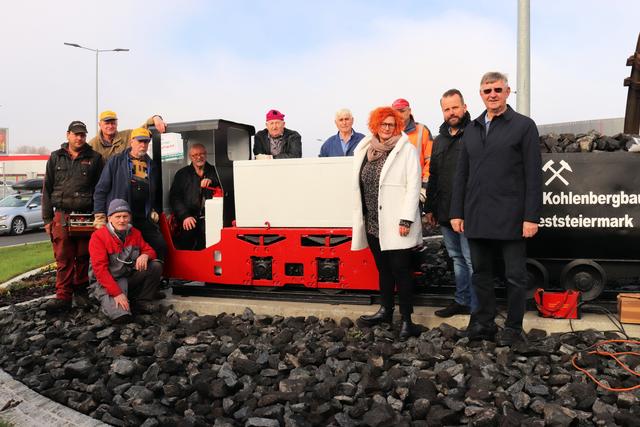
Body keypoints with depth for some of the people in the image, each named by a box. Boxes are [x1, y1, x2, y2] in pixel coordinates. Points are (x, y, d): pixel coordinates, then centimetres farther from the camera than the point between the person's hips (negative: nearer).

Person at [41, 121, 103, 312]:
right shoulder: (56, 158, 13)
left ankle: (81, 291, 18)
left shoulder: (94, 158, 8)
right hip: (61, 216, 1)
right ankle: (63, 296, 0)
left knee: (84, 257, 4)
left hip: (86, 216, -1)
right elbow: (47, 189, 12)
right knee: (63, 258, -3)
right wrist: (47, 218, 7)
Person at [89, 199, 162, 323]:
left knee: (156, 266, -15)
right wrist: (117, 293, -27)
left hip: (130, 278, 6)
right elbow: (100, 269, -19)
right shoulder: (98, 236, -14)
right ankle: (107, 303, 7)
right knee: (121, 316, -29)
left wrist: (145, 255, -19)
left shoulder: (135, 233, 4)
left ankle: (142, 301, -3)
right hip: (107, 282, -6)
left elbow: (149, 250, 10)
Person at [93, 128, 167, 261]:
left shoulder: (152, 166, 17)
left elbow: (156, 194, 25)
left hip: (145, 219, 3)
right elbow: (101, 189, 1)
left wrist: (155, 210, 7)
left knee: (160, 246, -5)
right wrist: (100, 216, -5)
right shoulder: (116, 161, 6)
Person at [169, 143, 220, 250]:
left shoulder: (215, 171, 18)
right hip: (190, 216, 0)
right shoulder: (182, 174, 17)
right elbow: (174, 197, 6)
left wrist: (212, 181, -18)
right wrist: (185, 216, -9)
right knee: (187, 232, -25)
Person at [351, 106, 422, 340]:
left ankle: (406, 319, 8)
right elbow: (359, 185, 14)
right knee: (383, 268, 16)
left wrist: (406, 219, -16)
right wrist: (360, 219, 13)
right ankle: (386, 310, 29)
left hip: (395, 223, -5)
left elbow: (413, 185, -11)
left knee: (400, 269, -2)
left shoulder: (406, 150, -5)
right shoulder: (364, 150, 11)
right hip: (373, 222, 6)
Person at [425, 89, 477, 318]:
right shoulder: (439, 140, 16)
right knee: (457, 258, 16)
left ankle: (477, 308, 7)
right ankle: (462, 301, 28)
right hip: (444, 213, 7)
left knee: (472, 260, -2)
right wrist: (429, 207, 18)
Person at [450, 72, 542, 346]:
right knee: (481, 273, 12)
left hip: (510, 218, -5)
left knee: (515, 275, 5)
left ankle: (513, 328, 18)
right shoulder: (471, 129, 14)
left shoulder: (524, 126, 0)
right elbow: (461, 174, 14)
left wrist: (531, 217, -12)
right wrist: (456, 212, 8)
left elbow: (533, 175, -5)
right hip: (477, 218, 5)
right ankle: (484, 324, 24)